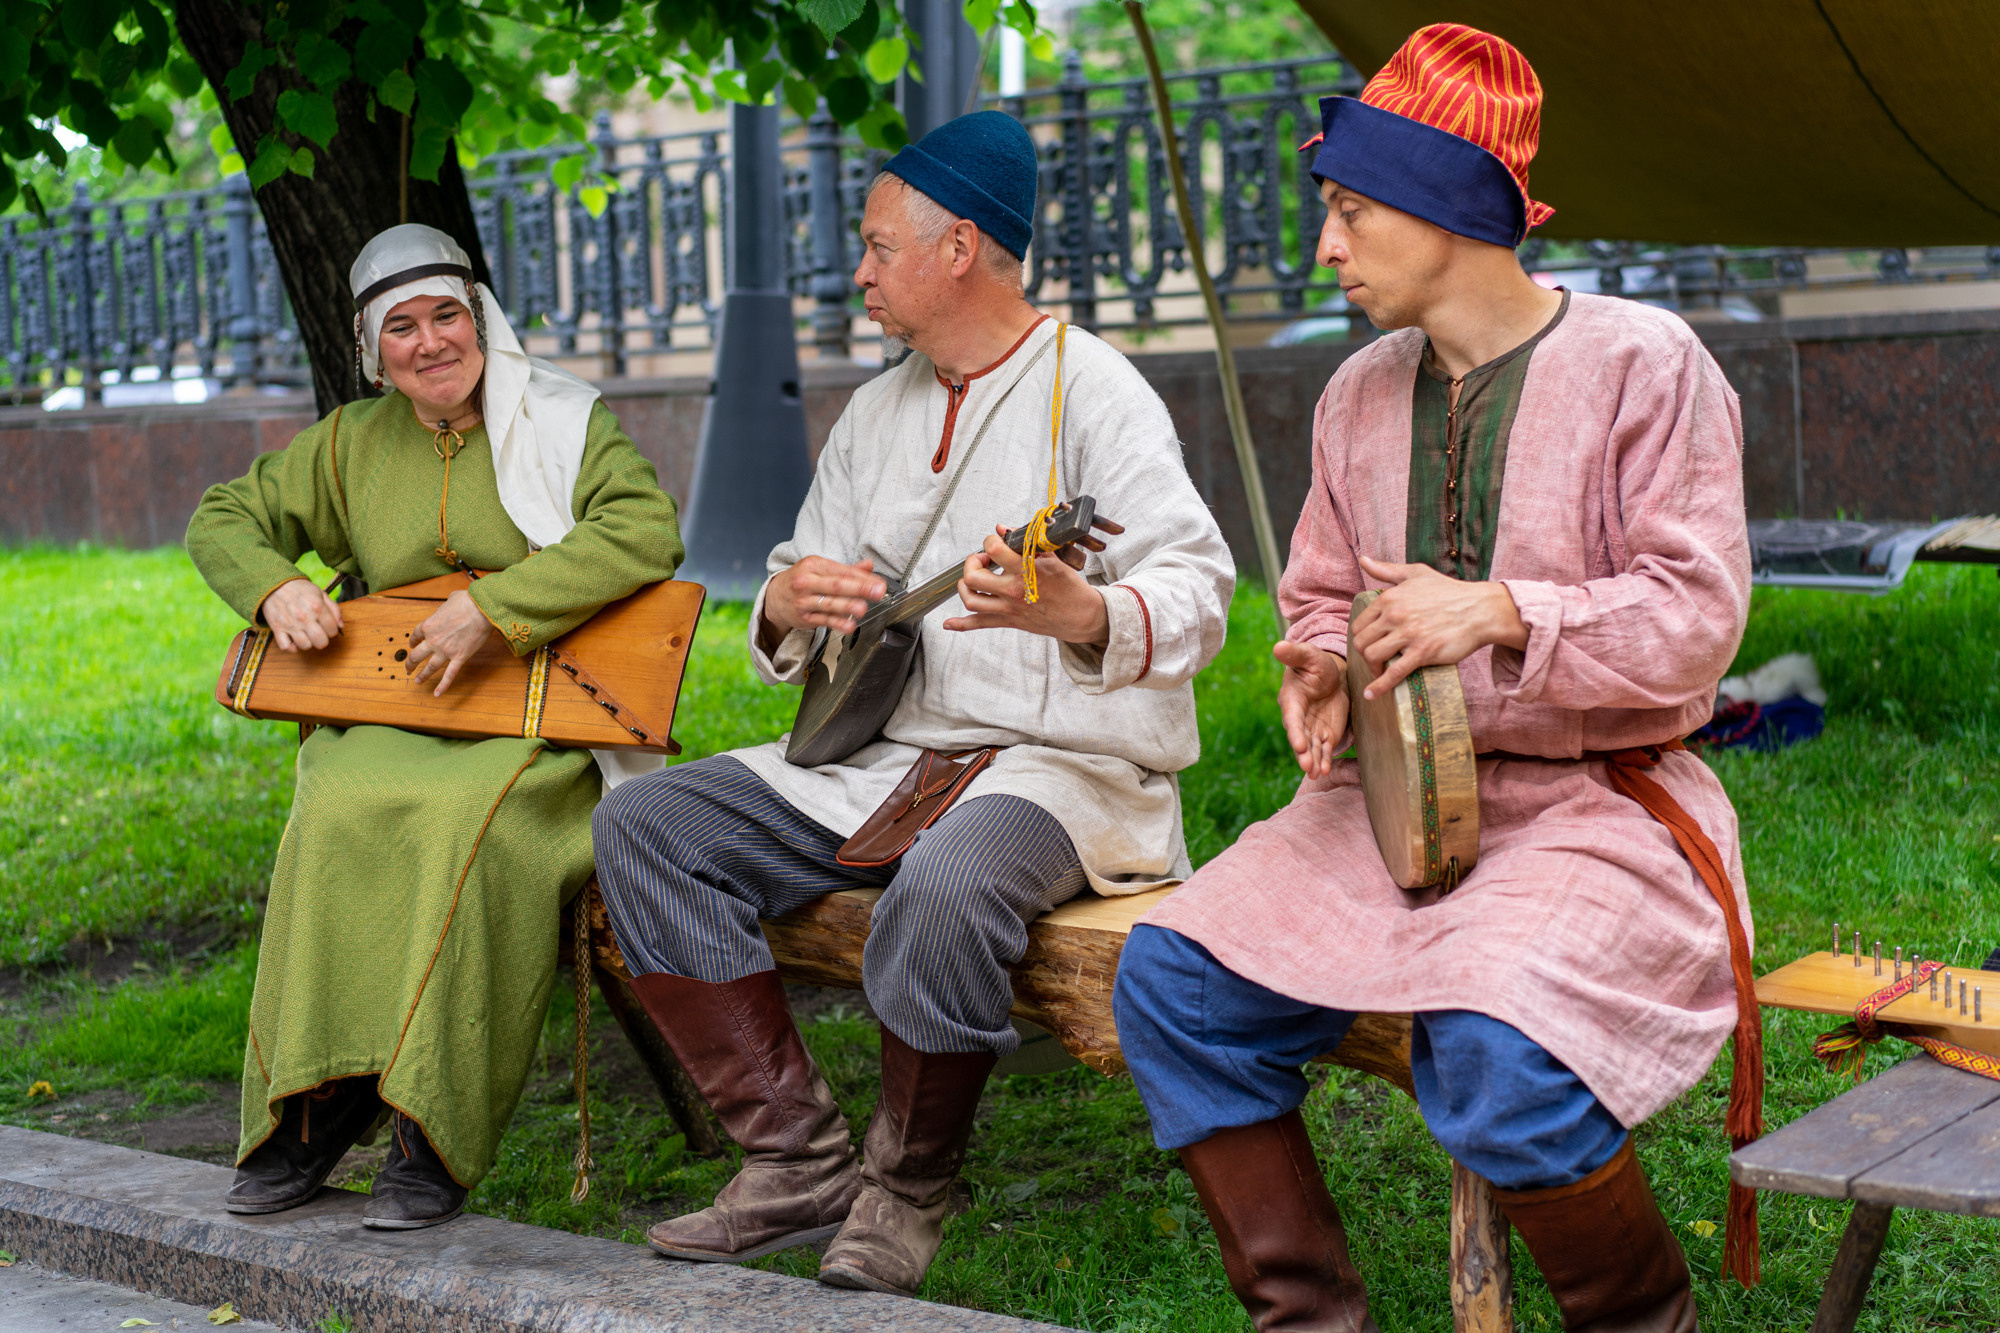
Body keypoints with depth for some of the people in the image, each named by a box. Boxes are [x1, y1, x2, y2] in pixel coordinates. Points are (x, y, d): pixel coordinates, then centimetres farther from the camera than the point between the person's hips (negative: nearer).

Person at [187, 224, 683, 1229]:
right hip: (391, 718, 4)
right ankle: (321, 1102, -19)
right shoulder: (351, 445, 15)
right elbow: (223, 520, 23)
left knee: (468, 819, -35)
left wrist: (491, 609, -23)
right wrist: (275, 587, -1)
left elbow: (647, 530, -16)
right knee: (338, 816, -30)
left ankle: (434, 1142, -28)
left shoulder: (559, 421, 1)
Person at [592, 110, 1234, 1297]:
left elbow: (1199, 594, -19)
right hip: (886, 756, 8)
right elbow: (795, 622, 21)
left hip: (1068, 762, -8)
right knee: (643, 825, -7)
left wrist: (1075, 615, -40)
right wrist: (786, 611, -4)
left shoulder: (1089, 387, -7)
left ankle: (908, 1194, -13)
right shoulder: (878, 412, 18)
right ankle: (800, 1163, -8)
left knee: (946, 884, -40)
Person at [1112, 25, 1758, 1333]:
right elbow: (1321, 598, 23)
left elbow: (1698, 619, -11)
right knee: (1170, 978, -13)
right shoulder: (1361, 393, 12)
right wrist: (1323, 676, -1)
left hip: (1595, 801, -6)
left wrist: (1502, 612, -25)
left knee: (1494, 1055, -32)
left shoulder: (1642, 363, -6)